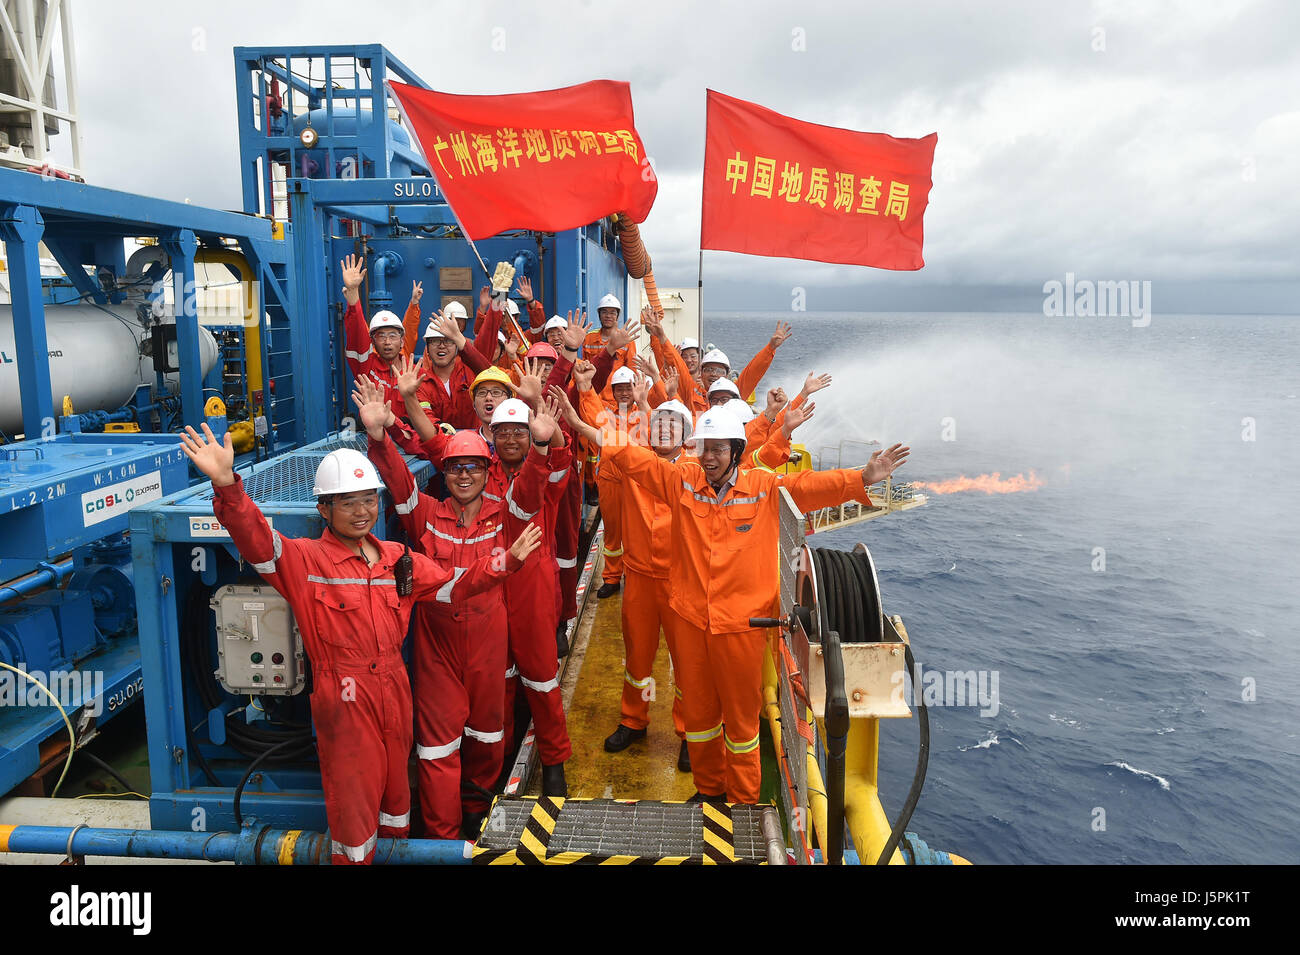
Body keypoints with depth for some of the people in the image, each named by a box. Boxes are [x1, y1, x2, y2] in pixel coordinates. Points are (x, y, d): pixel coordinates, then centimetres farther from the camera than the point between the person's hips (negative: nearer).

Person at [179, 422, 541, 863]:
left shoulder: (396, 558, 7)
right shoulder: (304, 559, -10)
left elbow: (453, 583, 14)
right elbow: (255, 538, -26)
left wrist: (506, 560, 6)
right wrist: (226, 484, -42)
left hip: (394, 693, 5)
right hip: (343, 699, -5)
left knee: (395, 784, 22)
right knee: (353, 796, 5)